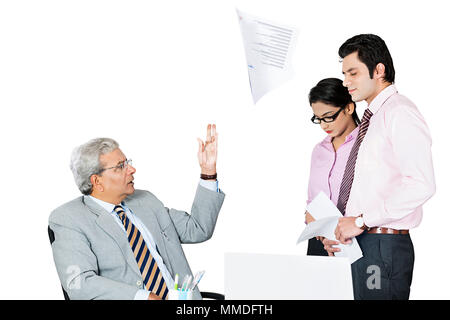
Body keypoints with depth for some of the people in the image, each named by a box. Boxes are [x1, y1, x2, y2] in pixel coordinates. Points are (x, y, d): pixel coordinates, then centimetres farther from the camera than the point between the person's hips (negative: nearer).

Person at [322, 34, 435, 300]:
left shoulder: (400, 113, -10)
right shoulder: (370, 119, 18)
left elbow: (421, 185, -22)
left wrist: (362, 221, -18)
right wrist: (338, 229, 7)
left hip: (383, 247, -8)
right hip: (356, 244, 8)